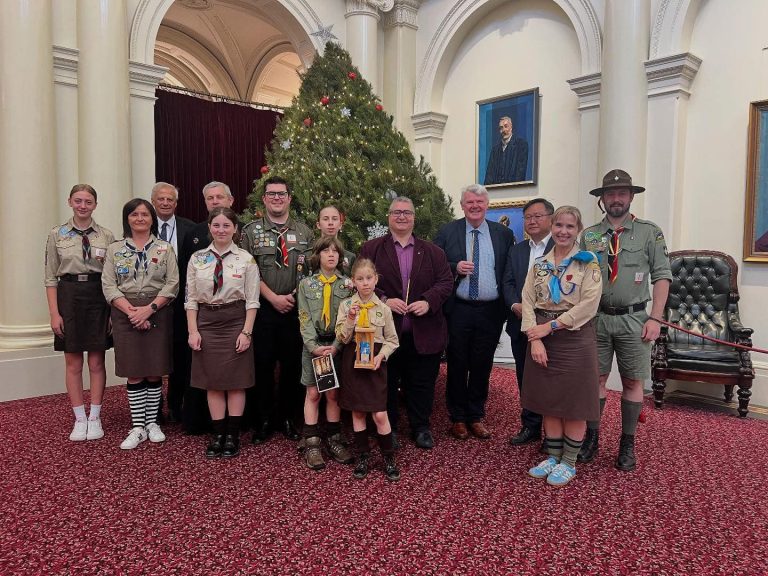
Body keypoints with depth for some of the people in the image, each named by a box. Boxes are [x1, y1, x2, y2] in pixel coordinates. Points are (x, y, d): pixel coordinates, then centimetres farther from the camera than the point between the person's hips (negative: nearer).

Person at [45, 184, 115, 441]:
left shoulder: (107, 236, 2)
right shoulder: (57, 235, 3)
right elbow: (51, 277, 2)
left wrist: (113, 310, -4)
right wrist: (54, 313, -5)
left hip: (99, 297, 0)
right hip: (69, 295, 0)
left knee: (97, 362, 6)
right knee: (73, 363, 6)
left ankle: (95, 418, 17)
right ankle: (79, 418, 17)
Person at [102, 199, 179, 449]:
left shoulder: (165, 248, 5)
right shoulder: (115, 249, 7)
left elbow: (172, 283, -3)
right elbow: (109, 285, 0)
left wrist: (149, 309, -14)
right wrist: (131, 311, -13)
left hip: (158, 313, 0)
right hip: (125, 314, 1)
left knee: (155, 372, 4)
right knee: (134, 373, 3)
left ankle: (152, 423, 18)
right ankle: (138, 428, 12)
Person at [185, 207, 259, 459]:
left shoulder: (246, 259, -2)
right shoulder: (197, 259, 5)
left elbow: (252, 300, -3)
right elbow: (191, 298, 5)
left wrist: (246, 331, -10)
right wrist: (193, 331, -3)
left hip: (235, 322, -2)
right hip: (206, 322, 2)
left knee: (235, 381, 4)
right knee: (212, 381, 7)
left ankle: (233, 436, 15)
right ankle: (218, 435, 18)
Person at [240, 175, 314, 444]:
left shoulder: (304, 232, 10)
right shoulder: (251, 231, 4)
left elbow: (311, 270, 7)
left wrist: (295, 296, -7)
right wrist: (274, 298, -12)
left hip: (295, 310, 2)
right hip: (263, 309, -1)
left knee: (293, 365, 7)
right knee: (262, 366, 3)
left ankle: (288, 418, 23)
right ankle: (263, 419, 19)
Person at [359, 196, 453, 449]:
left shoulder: (432, 251, 10)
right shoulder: (371, 249, 3)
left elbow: (446, 281, 4)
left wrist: (429, 301, -13)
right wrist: (383, 300, -16)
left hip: (423, 332, 2)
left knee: (422, 384, 11)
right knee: (387, 384, 10)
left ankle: (421, 428, 28)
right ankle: (388, 428, 27)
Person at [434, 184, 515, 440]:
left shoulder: (504, 234, 6)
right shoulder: (447, 232, 1)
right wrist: (455, 267, -17)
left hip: (490, 311, 1)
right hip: (458, 310, -1)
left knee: (482, 366, 11)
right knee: (457, 365, 8)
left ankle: (476, 417, 27)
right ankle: (458, 418, 24)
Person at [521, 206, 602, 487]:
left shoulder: (588, 262, -4)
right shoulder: (539, 264, 8)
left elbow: (588, 304, -13)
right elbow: (528, 302, 2)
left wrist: (551, 326, -15)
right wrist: (535, 339, -10)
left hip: (575, 338, -4)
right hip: (542, 340, 4)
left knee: (574, 404, 5)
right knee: (549, 401, 12)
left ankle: (569, 463, 20)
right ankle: (552, 456, 27)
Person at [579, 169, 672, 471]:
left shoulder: (650, 232, 1)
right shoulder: (589, 235, 6)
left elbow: (662, 276, -1)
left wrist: (655, 318, -9)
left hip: (634, 319, -1)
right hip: (596, 318, 1)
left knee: (633, 382, 6)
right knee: (596, 378, 7)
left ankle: (627, 445, 19)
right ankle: (591, 438, 20)